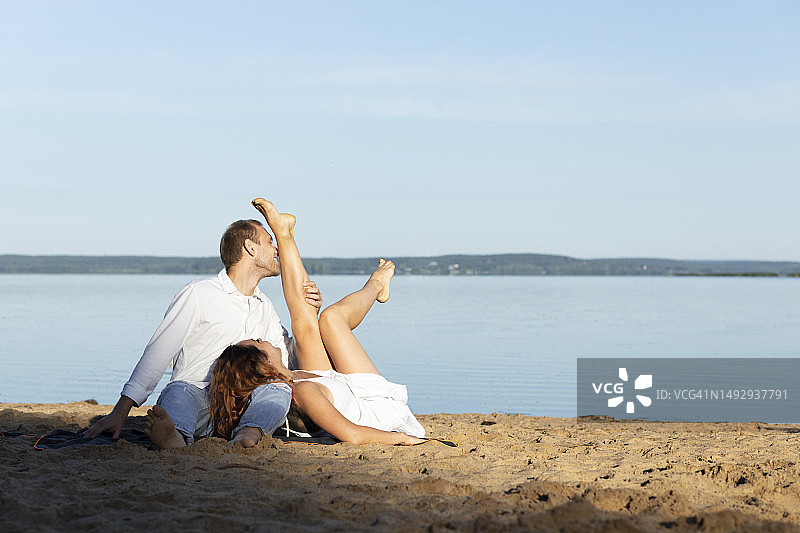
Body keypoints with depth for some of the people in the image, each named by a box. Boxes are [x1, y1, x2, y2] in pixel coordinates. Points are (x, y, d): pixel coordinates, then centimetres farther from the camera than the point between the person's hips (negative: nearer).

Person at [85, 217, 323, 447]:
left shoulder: (265, 306, 23)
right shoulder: (199, 294, 2)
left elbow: (288, 362, 25)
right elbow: (158, 354, -5)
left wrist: (308, 316, 10)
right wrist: (120, 412, -14)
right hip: (196, 397, -4)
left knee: (281, 388, -27)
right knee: (180, 390, -39)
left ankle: (248, 433, -55)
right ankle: (175, 435, -70)